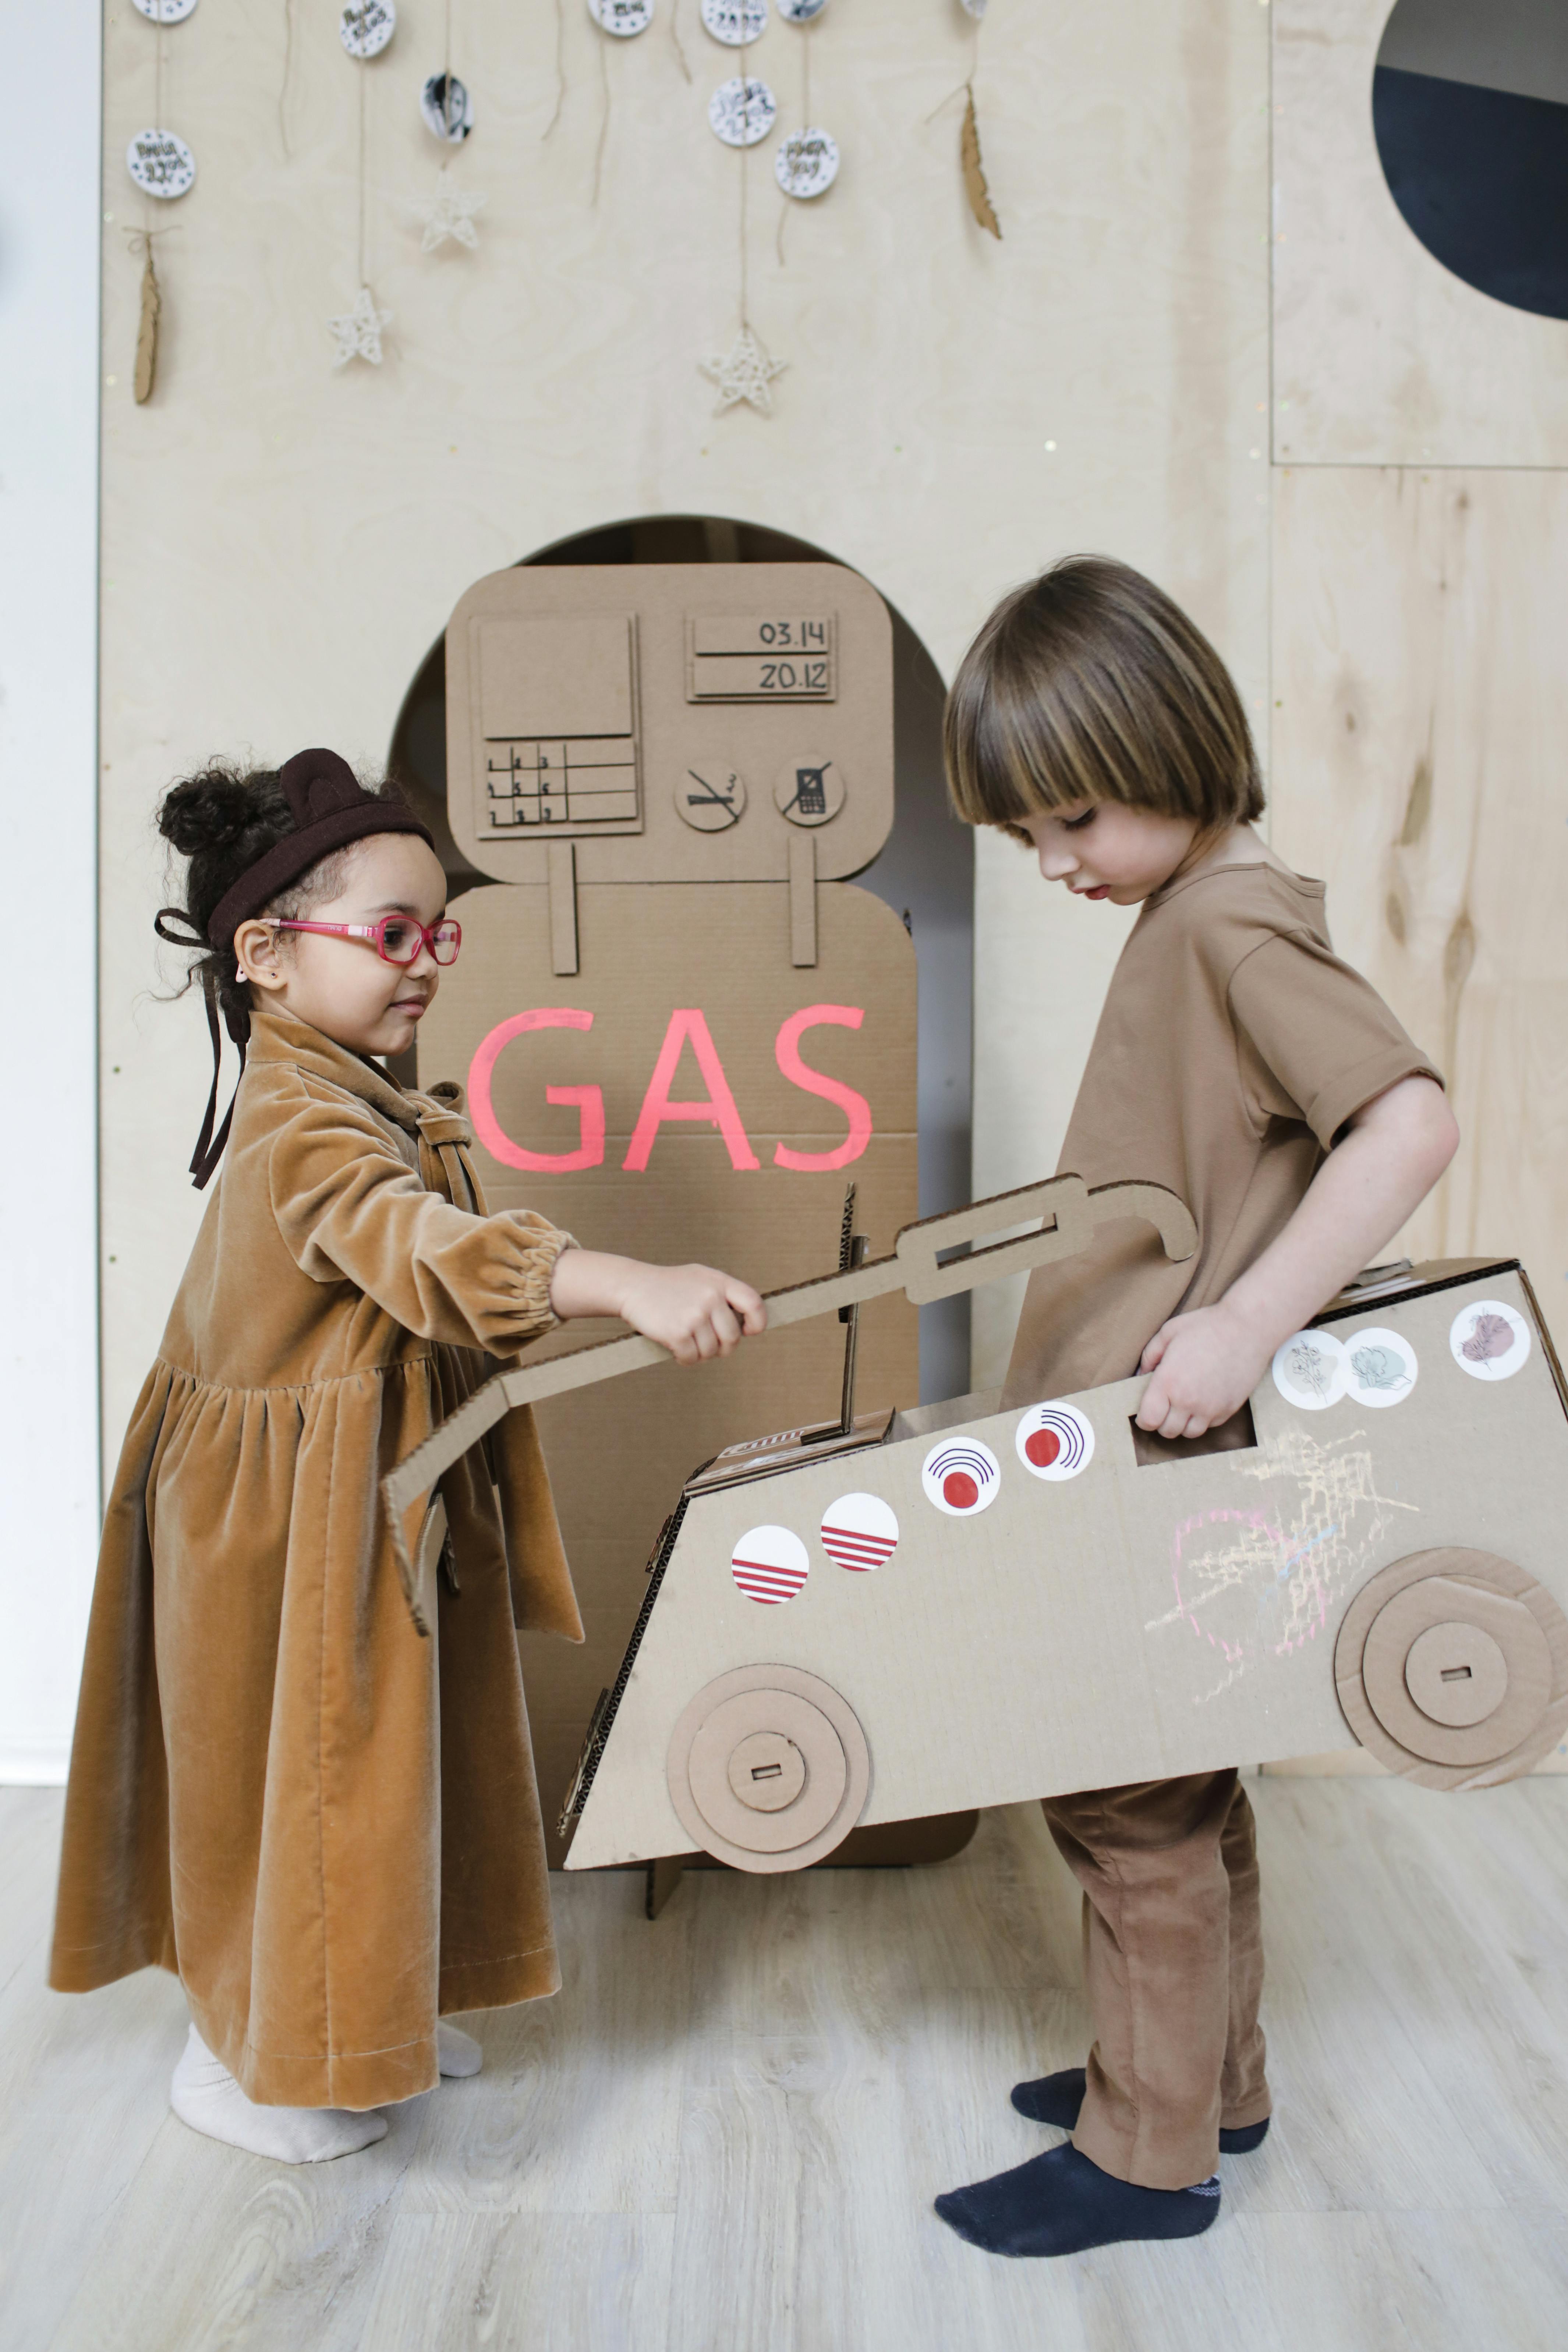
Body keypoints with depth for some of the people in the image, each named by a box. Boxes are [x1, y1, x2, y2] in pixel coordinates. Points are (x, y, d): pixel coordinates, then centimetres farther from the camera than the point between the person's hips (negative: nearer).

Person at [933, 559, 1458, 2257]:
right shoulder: (1180, 919, 11)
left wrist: (1245, 1325, -32)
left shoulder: (1234, 923, -18)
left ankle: (1146, 2151, 22)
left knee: (1124, 1795, 4)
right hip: (1126, 1459, 10)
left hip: (1166, 1464, -10)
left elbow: (1411, 1121, -30)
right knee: (1170, 1775, 21)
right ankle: (1210, 2078, 39)